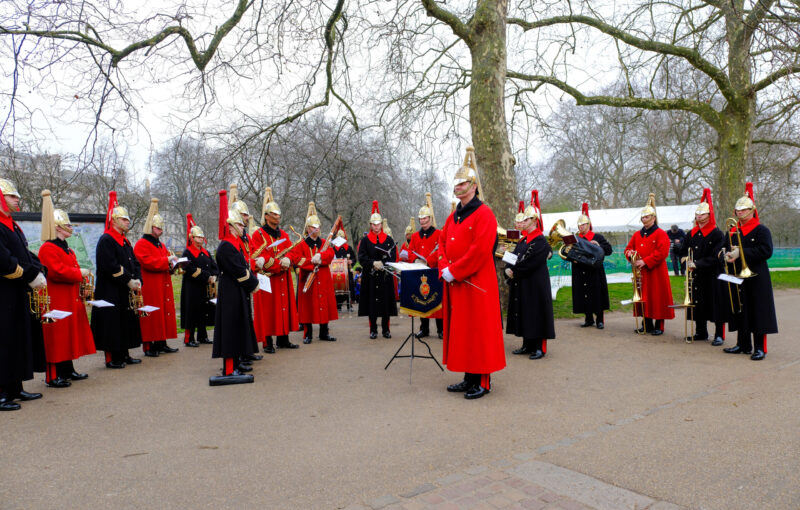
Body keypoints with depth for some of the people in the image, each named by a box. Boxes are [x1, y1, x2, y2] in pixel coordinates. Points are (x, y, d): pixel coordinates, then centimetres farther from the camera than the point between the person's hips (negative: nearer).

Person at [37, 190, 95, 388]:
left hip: (71, 300, 10)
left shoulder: (67, 249, 19)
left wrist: (84, 282, 4)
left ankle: (68, 371, 24)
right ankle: (52, 376, -1)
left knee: (69, 335, 15)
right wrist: (80, 273, -16)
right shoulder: (47, 249, -12)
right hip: (56, 301, -10)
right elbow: (57, 271, -23)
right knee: (56, 337, -6)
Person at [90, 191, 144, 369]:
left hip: (126, 293, 9)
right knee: (113, 324, -4)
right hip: (111, 293, -9)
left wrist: (137, 280, -2)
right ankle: (112, 358, 4)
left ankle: (123, 354, 23)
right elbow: (110, 266, -21)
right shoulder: (106, 240, -12)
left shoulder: (125, 241, 17)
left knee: (126, 322, 13)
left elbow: (134, 263, 15)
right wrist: (129, 281, -18)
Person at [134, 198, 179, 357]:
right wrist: (167, 260, -20)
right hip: (150, 289, -9)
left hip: (164, 287, 9)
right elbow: (147, 262, -21)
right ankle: (149, 346, -1)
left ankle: (161, 343, 16)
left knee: (165, 312, 9)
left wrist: (172, 264, 3)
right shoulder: (141, 244, -7)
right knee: (151, 316, -6)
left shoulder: (161, 245, 21)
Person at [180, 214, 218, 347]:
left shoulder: (206, 253, 16)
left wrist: (214, 276, -8)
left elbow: (215, 267, 13)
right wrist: (206, 277, -20)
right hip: (192, 288, -7)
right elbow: (190, 269, -19)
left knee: (204, 312, 12)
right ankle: (189, 339, 3)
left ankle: (202, 337, 23)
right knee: (192, 313, -4)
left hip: (205, 288, 7)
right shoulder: (187, 252, -6)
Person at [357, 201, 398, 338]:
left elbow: (393, 257, -1)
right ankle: (373, 330, 12)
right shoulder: (365, 240, 5)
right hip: (370, 277, 0)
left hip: (385, 277, 1)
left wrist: (382, 264, -17)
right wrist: (373, 263, -19)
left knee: (386, 301, 3)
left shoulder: (389, 239, 7)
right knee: (372, 302, 1)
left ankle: (386, 329, 15)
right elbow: (361, 257, -4)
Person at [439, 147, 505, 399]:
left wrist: (454, 272, -17)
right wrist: (444, 267, -3)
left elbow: (481, 250, -19)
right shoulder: (453, 216, 16)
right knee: (460, 329, 12)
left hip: (477, 286, -8)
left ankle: (483, 382, 8)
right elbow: (442, 243, 16)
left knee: (478, 330, -3)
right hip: (455, 284, 8)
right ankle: (469, 378, 24)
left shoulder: (484, 214, -10)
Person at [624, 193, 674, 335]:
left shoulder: (661, 234, -5)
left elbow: (662, 252, -15)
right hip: (640, 273, 6)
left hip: (656, 273, -5)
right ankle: (647, 324, 18)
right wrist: (630, 254, -8)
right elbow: (628, 248, 17)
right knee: (643, 299, 8)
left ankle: (659, 326, 7)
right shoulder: (637, 234, 13)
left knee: (657, 298, -2)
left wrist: (645, 261, -20)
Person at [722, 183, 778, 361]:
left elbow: (766, 251, -16)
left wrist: (741, 253, -20)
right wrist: (729, 256, -7)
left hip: (756, 278, -6)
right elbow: (726, 249, 16)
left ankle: (760, 348, 3)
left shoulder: (762, 230, -5)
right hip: (738, 278, 6)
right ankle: (743, 345, 20)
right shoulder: (732, 231, 13)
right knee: (741, 311, 10)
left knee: (758, 311, -4)